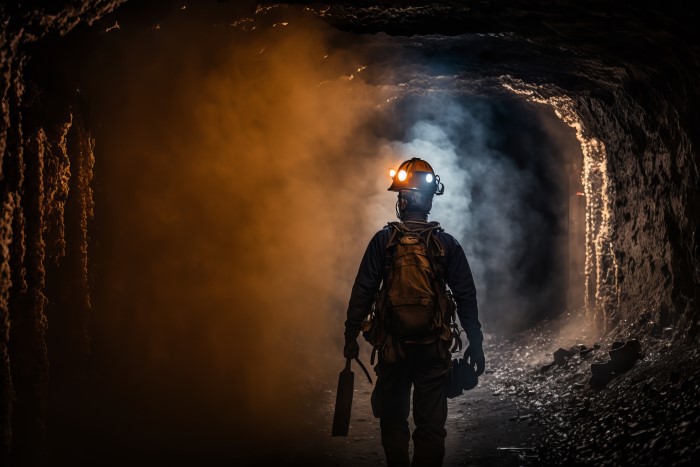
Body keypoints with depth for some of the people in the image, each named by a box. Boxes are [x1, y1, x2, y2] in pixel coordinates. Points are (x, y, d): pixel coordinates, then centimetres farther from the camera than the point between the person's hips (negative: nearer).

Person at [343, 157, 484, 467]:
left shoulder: (383, 240, -4)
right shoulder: (447, 244, -1)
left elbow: (363, 292, -5)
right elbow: (466, 297, 1)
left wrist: (351, 336, 3)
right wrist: (475, 343, 8)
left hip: (393, 345, 0)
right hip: (434, 347, 1)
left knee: (393, 420, 13)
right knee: (431, 423, 6)